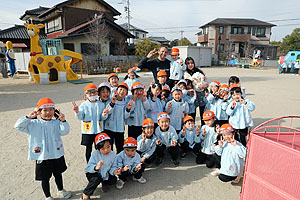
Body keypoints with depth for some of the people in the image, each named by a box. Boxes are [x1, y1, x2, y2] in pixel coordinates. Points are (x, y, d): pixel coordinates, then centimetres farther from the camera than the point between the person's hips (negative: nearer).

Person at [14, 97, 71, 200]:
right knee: (45, 178, 13)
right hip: (42, 156, -2)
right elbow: (18, 126, -11)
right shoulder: (33, 124, -6)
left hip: (57, 154, 2)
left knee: (58, 173, 22)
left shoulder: (56, 123, -2)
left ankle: (61, 190, 46)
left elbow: (64, 131, -13)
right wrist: (28, 117, -23)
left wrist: (63, 121, -28)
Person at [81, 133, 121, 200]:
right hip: (92, 172, -4)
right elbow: (89, 167, -28)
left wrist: (114, 171, -32)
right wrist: (96, 167, -48)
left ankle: (104, 183, 21)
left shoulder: (113, 155, -17)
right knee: (97, 179, -34)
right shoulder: (95, 154, -26)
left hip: (104, 173, 4)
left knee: (113, 180, -13)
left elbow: (112, 167, -10)